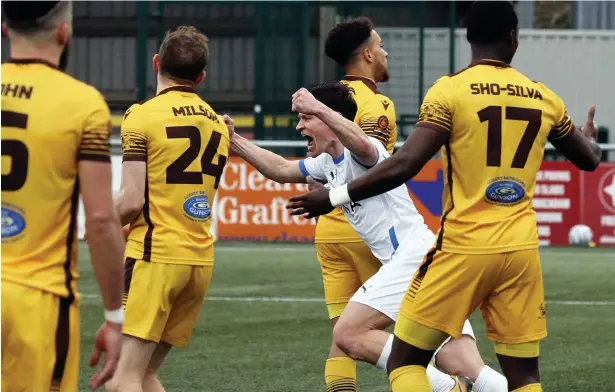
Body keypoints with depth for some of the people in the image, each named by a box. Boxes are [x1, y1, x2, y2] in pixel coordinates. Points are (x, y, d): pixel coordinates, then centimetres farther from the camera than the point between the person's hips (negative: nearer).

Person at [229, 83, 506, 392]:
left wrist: (318, 107, -33)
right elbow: (280, 169, 32)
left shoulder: (356, 155, -7)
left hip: (414, 254, -10)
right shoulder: (328, 163, 22)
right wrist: (235, 143, 22)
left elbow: (362, 145, -32)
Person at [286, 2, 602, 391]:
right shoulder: (544, 98, 9)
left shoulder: (450, 90, -6)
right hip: (521, 250, 4)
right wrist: (589, 137, 50)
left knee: (406, 359, 4)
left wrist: (334, 197, -4)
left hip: (464, 247, -4)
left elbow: (404, 166, -14)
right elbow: (589, 159, 25)